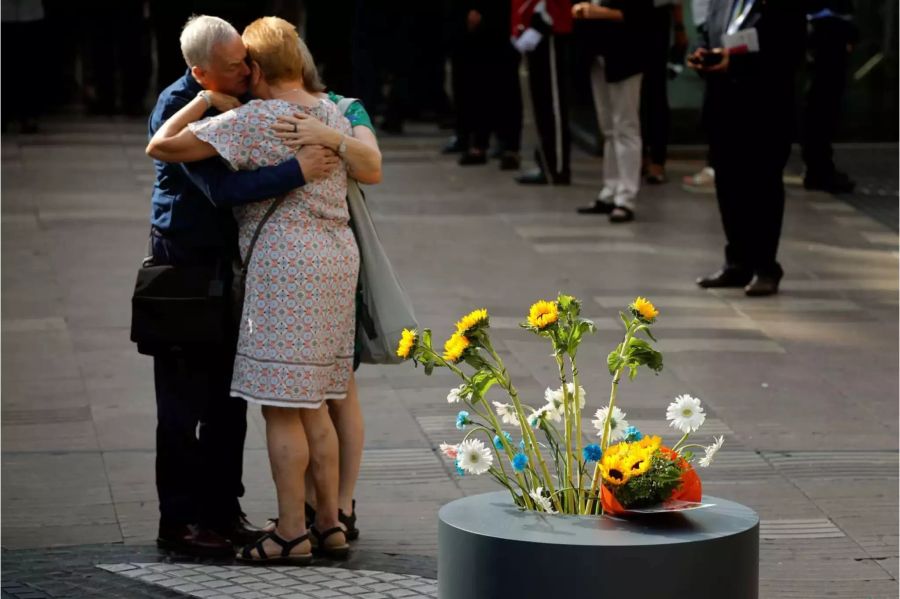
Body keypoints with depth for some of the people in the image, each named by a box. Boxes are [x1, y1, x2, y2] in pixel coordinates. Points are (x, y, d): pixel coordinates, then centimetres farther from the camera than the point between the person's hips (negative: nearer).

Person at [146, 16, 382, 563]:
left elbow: (161, 146, -13)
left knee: (281, 406, -2)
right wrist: (329, 136, 11)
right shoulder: (331, 112, 10)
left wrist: (206, 102, 0)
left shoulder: (251, 119, -11)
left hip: (284, 263, -8)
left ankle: (292, 533, 0)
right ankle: (330, 524, 16)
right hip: (337, 258, 8)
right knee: (313, 404, 14)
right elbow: (372, 172, 14)